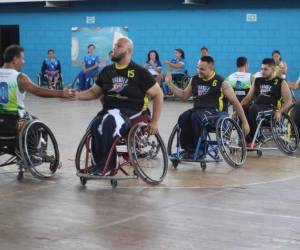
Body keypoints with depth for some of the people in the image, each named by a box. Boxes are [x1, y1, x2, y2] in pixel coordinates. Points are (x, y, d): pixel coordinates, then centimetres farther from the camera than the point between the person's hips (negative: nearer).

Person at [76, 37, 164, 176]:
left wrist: (154, 122, -2)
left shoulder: (139, 72, -1)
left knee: (108, 123, -35)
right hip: (109, 109, 4)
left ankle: (105, 164, -20)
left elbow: (158, 95, 3)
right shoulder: (107, 71, 14)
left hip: (131, 111, -4)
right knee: (95, 127, -30)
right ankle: (108, 163, -15)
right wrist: (76, 95, 2)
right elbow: (94, 92, 21)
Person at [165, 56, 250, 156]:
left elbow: (235, 102, 1)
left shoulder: (221, 82, -2)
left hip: (216, 112, -5)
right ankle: (188, 149, -18)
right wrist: (170, 83, 12)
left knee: (196, 117, -35)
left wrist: (244, 122, -1)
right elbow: (184, 95, 24)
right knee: (183, 118, -26)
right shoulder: (194, 80, 13)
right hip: (198, 109, 5)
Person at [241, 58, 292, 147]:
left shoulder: (280, 82, 10)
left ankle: (251, 140, -33)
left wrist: (279, 111, -15)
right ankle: (244, 138, -29)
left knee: (253, 108, -37)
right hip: (256, 107, 5)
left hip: (270, 108, -5)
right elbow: (248, 97, 21)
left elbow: (288, 101, 3)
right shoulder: (257, 81, 22)